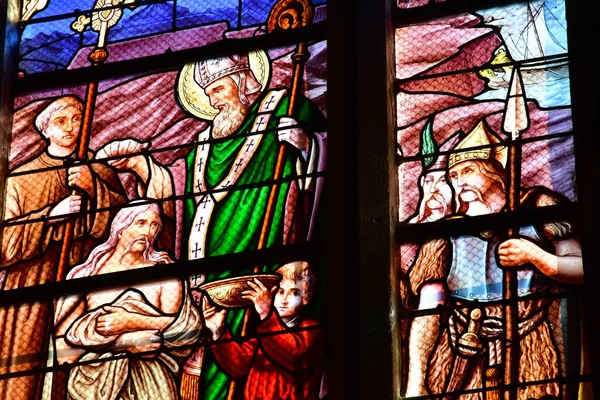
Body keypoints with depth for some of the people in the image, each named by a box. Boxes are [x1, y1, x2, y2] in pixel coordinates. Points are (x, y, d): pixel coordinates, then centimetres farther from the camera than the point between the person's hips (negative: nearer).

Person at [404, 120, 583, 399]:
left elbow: (581, 269, 4)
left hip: (529, 353, -1)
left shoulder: (537, 206, 8)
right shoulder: (448, 232, 11)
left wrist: (535, 255, -11)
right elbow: (428, 312, 4)